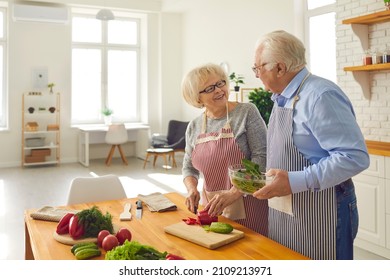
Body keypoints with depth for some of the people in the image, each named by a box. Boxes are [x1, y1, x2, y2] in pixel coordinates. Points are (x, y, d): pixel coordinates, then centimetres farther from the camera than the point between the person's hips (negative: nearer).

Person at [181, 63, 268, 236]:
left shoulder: (247, 112, -8)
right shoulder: (193, 127, 6)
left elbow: (262, 157, -14)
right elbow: (189, 167, 15)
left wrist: (233, 192, -21)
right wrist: (192, 189, -5)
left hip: (246, 206, -4)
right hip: (211, 207, 4)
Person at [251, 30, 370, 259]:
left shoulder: (320, 96, -20)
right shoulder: (282, 98, 10)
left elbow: (355, 157, -26)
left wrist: (295, 182, -28)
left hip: (320, 216, -8)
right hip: (284, 213, 9)